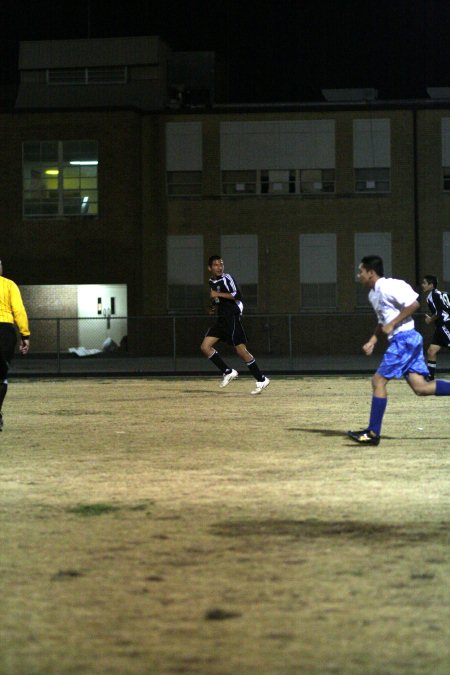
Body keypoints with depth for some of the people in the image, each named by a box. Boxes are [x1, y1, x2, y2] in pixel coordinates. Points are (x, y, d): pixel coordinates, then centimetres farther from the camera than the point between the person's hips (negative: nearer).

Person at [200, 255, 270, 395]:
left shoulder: (226, 279, -10)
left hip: (232, 318, -9)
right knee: (205, 346, 0)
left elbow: (238, 296, -21)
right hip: (221, 319, 9)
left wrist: (218, 294, -18)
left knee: (241, 350, -10)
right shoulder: (212, 282, 16)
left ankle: (261, 380, -3)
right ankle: (228, 372, 6)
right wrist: (215, 307, 11)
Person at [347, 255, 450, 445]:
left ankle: (373, 433, -5)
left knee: (378, 380, -7)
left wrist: (392, 324, -17)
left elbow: (414, 304, -18)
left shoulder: (389, 286, -12)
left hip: (405, 338, -10)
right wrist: (372, 341, 15)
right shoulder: (373, 294, 19)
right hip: (399, 340, 10)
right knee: (420, 387, 0)